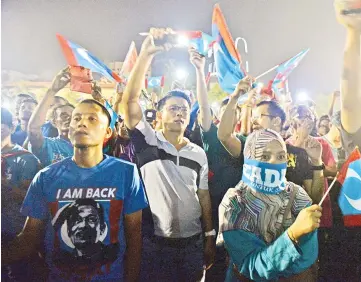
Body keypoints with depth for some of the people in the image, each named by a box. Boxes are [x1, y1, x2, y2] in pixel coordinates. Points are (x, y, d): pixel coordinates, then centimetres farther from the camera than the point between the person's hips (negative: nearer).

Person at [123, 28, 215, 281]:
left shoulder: (199, 154, 4)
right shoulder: (147, 141, -6)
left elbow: (204, 197, 8)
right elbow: (130, 99, -19)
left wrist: (210, 237, 7)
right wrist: (147, 53, -26)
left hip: (192, 243, 3)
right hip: (154, 243, -3)